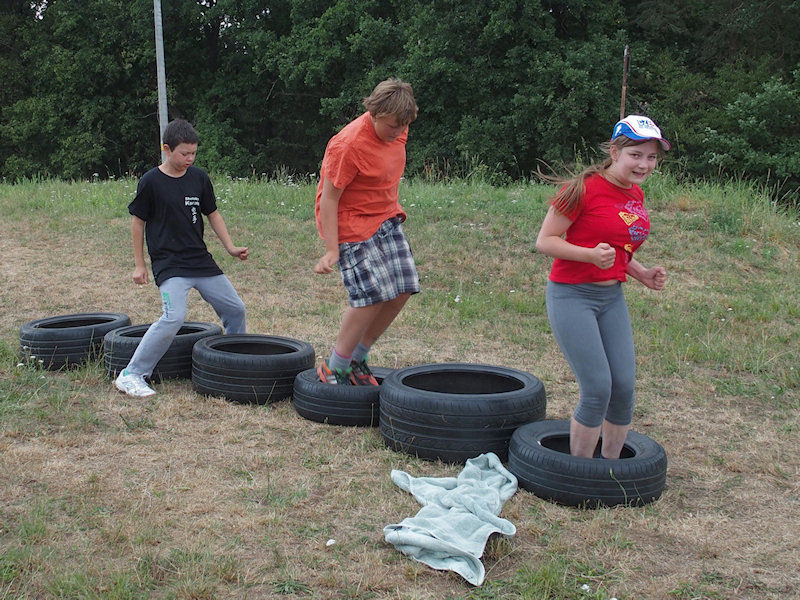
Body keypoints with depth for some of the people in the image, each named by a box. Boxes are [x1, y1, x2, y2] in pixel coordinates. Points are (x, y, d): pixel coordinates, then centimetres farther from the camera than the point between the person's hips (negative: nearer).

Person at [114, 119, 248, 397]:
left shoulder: (199, 178, 5)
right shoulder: (151, 182, -7)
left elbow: (212, 214, 16)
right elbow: (138, 221, 0)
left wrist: (230, 247, 7)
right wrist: (139, 264, 1)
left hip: (202, 260, 6)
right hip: (169, 264, -6)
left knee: (235, 309, 8)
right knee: (174, 317, -24)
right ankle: (130, 375, -12)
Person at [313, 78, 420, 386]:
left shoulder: (397, 130, 0)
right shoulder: (348, 146, -25)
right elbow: (328, 198, -20)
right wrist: (332, 250, -21)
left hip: (387, 219, 8)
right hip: (351, 225, -8)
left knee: (403, 289, 0)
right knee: (373, 296, -16)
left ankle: (357, 359, 15)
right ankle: (333, 369, 1)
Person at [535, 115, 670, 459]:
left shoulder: (635, 195, 10)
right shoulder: (585, 188, -14)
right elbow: (544, 241, -13)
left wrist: (643, 275, 6)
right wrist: (591, 255, -27)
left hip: (612, 298, 7)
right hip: (572, 297, -7)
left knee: (624, 388, 3)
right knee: (598, 389, -10)